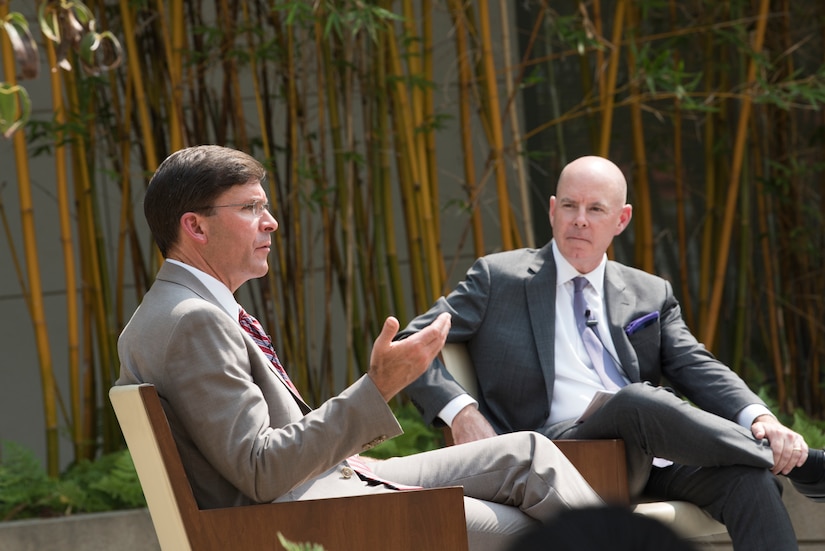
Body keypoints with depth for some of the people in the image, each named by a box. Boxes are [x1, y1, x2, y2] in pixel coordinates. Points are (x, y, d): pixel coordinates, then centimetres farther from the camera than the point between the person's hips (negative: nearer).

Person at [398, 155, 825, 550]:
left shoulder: (651, 295, 22)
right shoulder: (498, 279, 13)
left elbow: (697, 369, 10)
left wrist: (759, 417, -12)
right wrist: (460, 412, -10)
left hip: (652, 455, 4)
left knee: (744, 479, -28)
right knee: (641, 400, -34)